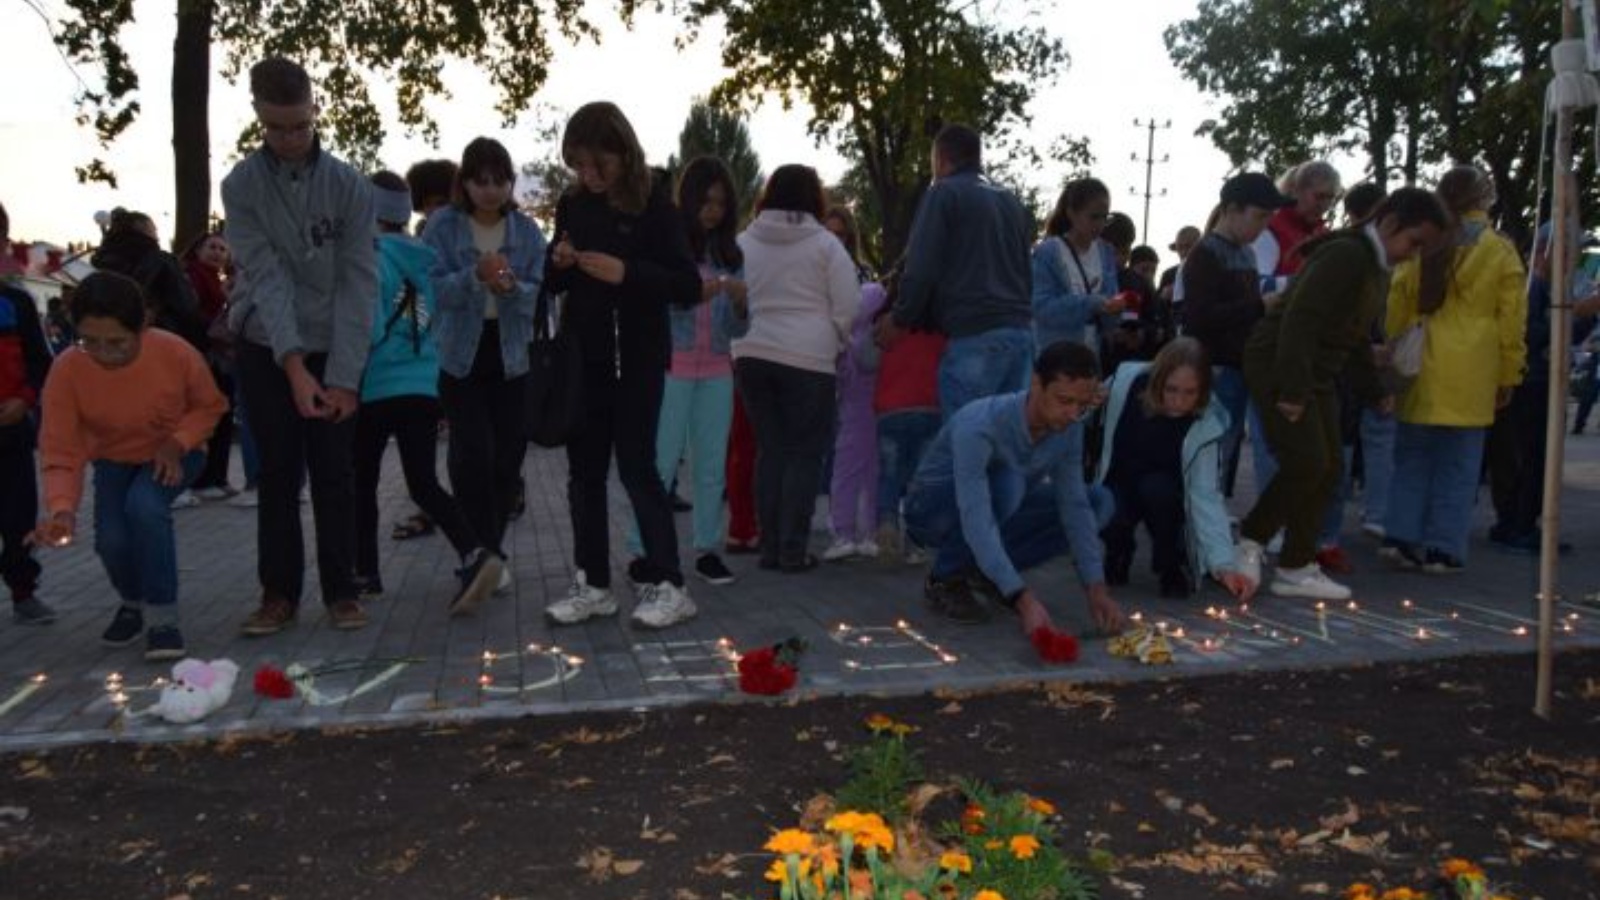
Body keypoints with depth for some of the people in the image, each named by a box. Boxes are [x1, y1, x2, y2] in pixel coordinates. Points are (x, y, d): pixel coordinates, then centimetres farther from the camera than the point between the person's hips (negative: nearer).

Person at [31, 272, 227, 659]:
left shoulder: (176, 353, -29)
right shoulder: (66, 370, -26)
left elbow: (210, 406, -9)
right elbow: (61, 453, -24)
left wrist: (177, 443, -26)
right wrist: (62, 508, -42)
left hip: (173, 454, -2)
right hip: (114, 460, 2)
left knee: (145, 505, -33)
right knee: (111, 538, -20)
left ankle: (163, 618, -18)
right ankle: (134, 603, 18)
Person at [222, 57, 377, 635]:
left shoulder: (348, 186, -7)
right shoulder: (241, 185, -6)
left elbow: (358, 283, -10)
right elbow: (265, 279, -14)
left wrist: (344, 377, -16)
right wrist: (295, 367, -24)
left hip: (334, 351, 0)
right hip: (266, 352, 0)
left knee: (333, 475, 1)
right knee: (277, 475, 3)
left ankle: (341, 591, 11)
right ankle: (279, 592, 13)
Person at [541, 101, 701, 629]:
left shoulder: (654, 203, -8)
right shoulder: (573, 205, 7)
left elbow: (689, 286, -14)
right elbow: (555, 285, 16)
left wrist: (626, 272, -26)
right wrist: (559, 263, -7)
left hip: (637, 358, -5)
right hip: (583, 356, 6)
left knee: (636, 465, -7)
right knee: (584, 469, 6)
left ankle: (667, 585, 2)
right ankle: (593, 584, 15)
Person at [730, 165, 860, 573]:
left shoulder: (743, 242, 9)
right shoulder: (824, 244, -3)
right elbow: (847, 308, -3)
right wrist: (834, 343, 13)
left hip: (751, 355, 4)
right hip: (808, 359, -4)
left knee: (769, 450, 11)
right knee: (804, 454, 3)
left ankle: (770, 546, 13)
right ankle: (792, 549, 2)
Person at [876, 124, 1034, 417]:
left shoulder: (944, 193, 1)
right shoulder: (1012, 201, 22)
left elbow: (921, 268, -7)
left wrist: (898, 321, 3)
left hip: (975, 333, -7)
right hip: (1021, 330, 7)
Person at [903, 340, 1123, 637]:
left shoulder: (1069, 429, -15)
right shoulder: (979, 427, -36)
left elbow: (1075, 506, -15)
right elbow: (977, 523, -44)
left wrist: (1097, 589, -25)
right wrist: (1024, 599, -51)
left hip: (994, 505, 7)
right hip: (932, 509, -6)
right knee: (1006, 482, -38)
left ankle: (983, 572, 1)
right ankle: (946, 579, -14)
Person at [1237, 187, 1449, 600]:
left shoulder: (1377, 268, 16)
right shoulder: (1345, 255, -16)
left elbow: (1355, 335, 22)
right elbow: (1300, 319, -24)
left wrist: (1372, 390, 16)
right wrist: (1292, 390, -27)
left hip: (1315, 374, 10)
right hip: (1279, 365, -10)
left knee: (1328, 468, 7)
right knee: (1307, 460, -17)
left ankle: (1296, 568, 12)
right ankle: (1249, 541, -1)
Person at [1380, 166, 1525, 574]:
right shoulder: (1501, 252, -2)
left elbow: (1396, 308, 5)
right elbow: (1512, 321, 0)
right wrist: (1508, 376, 8)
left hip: (1422, 371, 2)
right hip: (1471, 377, -2)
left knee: (1412, 459, 12)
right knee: (1458, 467, 5)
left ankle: (1401, 538, 7)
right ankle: (1444, 549, 7)